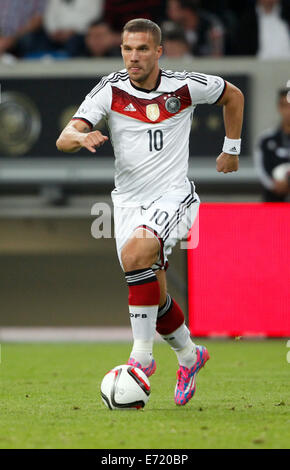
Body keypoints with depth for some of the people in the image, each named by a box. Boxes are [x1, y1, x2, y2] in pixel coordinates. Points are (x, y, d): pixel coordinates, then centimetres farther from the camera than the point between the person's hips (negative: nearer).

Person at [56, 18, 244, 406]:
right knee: (155, 297, 6)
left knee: (135, 253, -31)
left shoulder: (186, 87, -6)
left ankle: (142, 355, -24)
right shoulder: (111, 90, -5)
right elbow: (64, 139, -16)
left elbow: (233, 95, 15)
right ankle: (189, 356, 35)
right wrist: (82, 138, -39)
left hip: (173, 196, -3)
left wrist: (231, 149, 17)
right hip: (128, 201, 3)